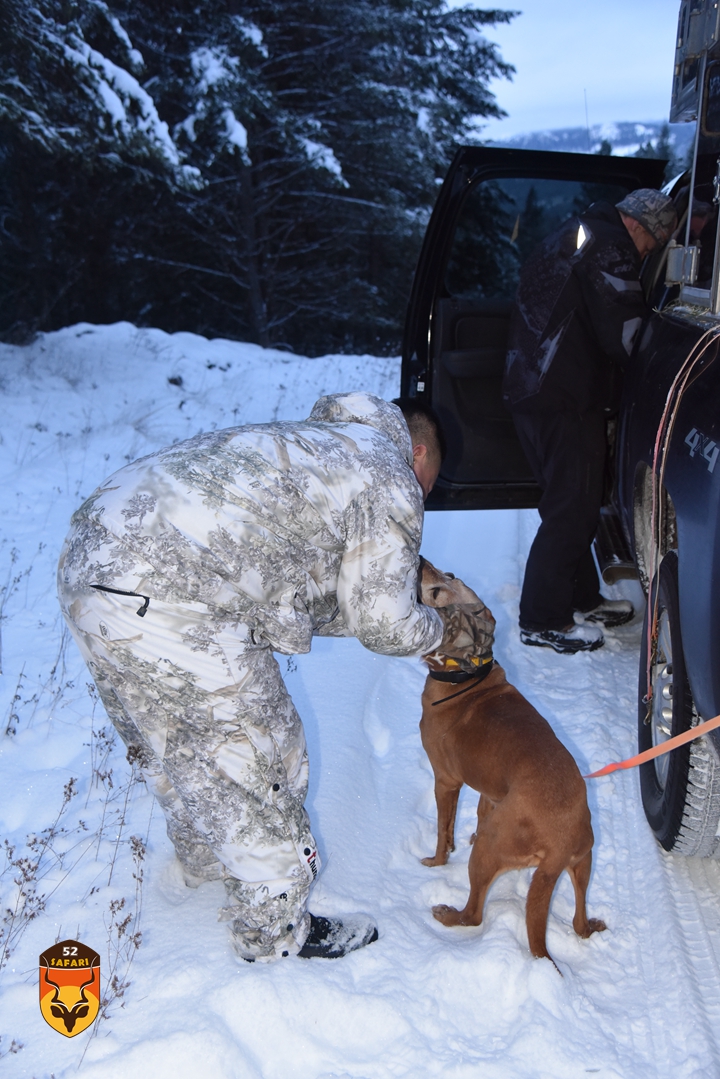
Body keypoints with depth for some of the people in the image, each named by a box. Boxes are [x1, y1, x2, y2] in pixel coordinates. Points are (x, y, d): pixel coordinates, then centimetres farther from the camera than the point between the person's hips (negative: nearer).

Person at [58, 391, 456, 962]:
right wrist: (437, 630, 24)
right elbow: (384, 625, 3)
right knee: (254, 758, 8)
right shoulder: (389, 481, 1)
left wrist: (389, 593, 33)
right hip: (165, 608, -10)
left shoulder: (311, 444, 28)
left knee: (171, 738, 29)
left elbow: (287, 594, 29)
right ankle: (277, 930, 26)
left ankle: (206, 856, 53)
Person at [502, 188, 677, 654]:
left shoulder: (571, 237, 21)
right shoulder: (609, 246, -12)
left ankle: (581, 599, 30)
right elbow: (626, 336, -17)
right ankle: (543, 620, 4)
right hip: (566, 401, -10)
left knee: (574, 504, 19)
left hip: (532, 390, 10)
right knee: (571, 510, -3)